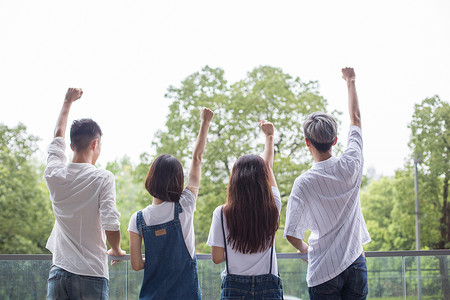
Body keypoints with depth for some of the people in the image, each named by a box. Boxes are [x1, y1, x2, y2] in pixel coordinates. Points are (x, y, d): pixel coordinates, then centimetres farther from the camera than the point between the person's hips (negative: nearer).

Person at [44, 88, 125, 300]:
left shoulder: (55, 175, 5)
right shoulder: (103, 178, -8)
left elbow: (58, 137, 24)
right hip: (92, 274, -4)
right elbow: (111, 225, -15)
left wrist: (68, 102, 37)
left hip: (59, 272, 4)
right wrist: (116, 250, 6)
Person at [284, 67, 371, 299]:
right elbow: (356, 119, 13)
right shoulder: (351, 165, -4)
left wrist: (304, 247, 11)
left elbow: (291, 234, -12)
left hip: (324, 271, -3)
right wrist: (350, 82, 26)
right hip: (356, 264, 3)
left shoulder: (303, 183, -12)